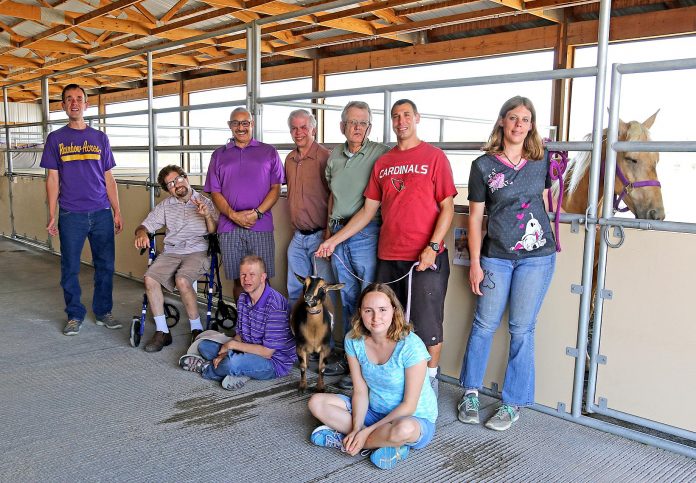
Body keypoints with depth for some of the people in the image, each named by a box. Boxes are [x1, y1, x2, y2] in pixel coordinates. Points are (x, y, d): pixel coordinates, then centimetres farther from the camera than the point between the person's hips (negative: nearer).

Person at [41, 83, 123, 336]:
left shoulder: (100, 138, 10)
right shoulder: (55, 139, 6)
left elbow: (109, 178, 11)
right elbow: (52, 178, 4)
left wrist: (117, 212, 5)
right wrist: (52, 216, -2)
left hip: (102, 213, 1)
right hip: (71, 215, -1)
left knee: (105, 265, 5)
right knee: (70, 268, 4)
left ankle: (103, 312, 20)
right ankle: (74, 316, 18)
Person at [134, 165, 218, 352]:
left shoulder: (205, 202, 8)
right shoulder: (165, 206, 16)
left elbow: (215, 233, 2)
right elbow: (145, 225, 11)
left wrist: (207, 215, -17)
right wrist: (141, 233, -13)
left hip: (197, 252, -3)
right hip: (170, 253, 4)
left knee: (182, 280, -33)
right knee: (150, 278, -24)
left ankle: (197, 329, -15)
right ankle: (162, 331, -14)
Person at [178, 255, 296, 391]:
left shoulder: (275, 305, -26)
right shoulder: (243, 298, 1)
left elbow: (267, 352, -25)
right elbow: (240, 335, 10)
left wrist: (232, 345, -16)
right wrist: (225, 353, -10)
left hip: (276, 362, -9)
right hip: (249, 351, 9)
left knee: (233, 362, -34)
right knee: (204, 346, 8)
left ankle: (206, 368, -1)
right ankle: (238, 373, -11)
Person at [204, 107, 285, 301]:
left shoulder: (269, 152, 10)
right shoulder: (219, 155, 15)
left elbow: (276, 188, 4)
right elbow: (215, 192, 9)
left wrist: (257, 213, -11)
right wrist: (233, 215, -8)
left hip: (261, 226, -1)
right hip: (229, 228, 2)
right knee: (238, 280, 5)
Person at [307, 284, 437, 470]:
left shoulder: (411, 346, -26)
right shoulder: (354, 340, -10)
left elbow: (408, 406, -21)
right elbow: (360, 391, -6)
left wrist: (366, 431, -22)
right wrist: (356, 429, -21)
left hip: (416, 418, -5)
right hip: (373, 411, 5)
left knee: (404, 429, -41)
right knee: (317, 402, -10)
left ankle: (345, 440, -13)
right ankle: (383, 442, -13)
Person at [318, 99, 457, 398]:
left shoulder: (434, 157, 0)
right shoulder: (382, 163, 13)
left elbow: (447, 208, -4)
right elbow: (368, 211, 14)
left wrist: (432, 247, -15)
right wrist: (334, 239, 9)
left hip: (426, 256, -4)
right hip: (388, 256, 5)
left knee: (427, 322, 1)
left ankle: (430, 379, 20)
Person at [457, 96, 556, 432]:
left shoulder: (542, 162, 4)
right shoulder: (483, 165, -3)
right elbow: (475, 218, -1)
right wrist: (475, 263, -4)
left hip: (537, 256, 1)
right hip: (495, 256, -1)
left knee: (521, 329, 5)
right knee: (484, 324, 6)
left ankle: (513, 403, 18)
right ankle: (471, 392, 25)